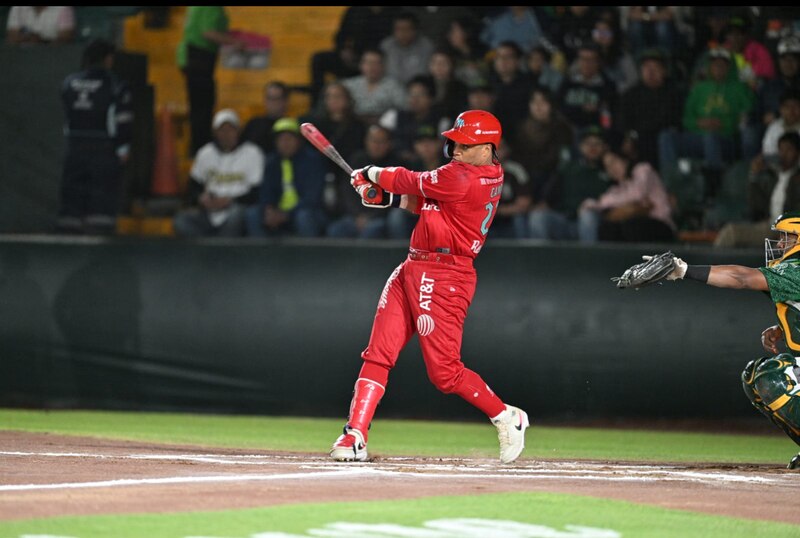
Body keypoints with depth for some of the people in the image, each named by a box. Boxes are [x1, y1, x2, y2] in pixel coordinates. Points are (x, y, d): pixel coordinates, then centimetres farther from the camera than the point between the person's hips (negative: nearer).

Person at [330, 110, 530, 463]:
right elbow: (426, 201, 19)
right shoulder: (485, 175, 12)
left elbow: (412, 182, -8)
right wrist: (388, 195, 6)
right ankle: (354, 436, -3)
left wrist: (373, 174, 9)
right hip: (412, 271, 10)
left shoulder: (462, 178, -18)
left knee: (445, 373, -4)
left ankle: (506, 418, 16)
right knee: (378, 354, 0)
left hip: (443, 278, -10)